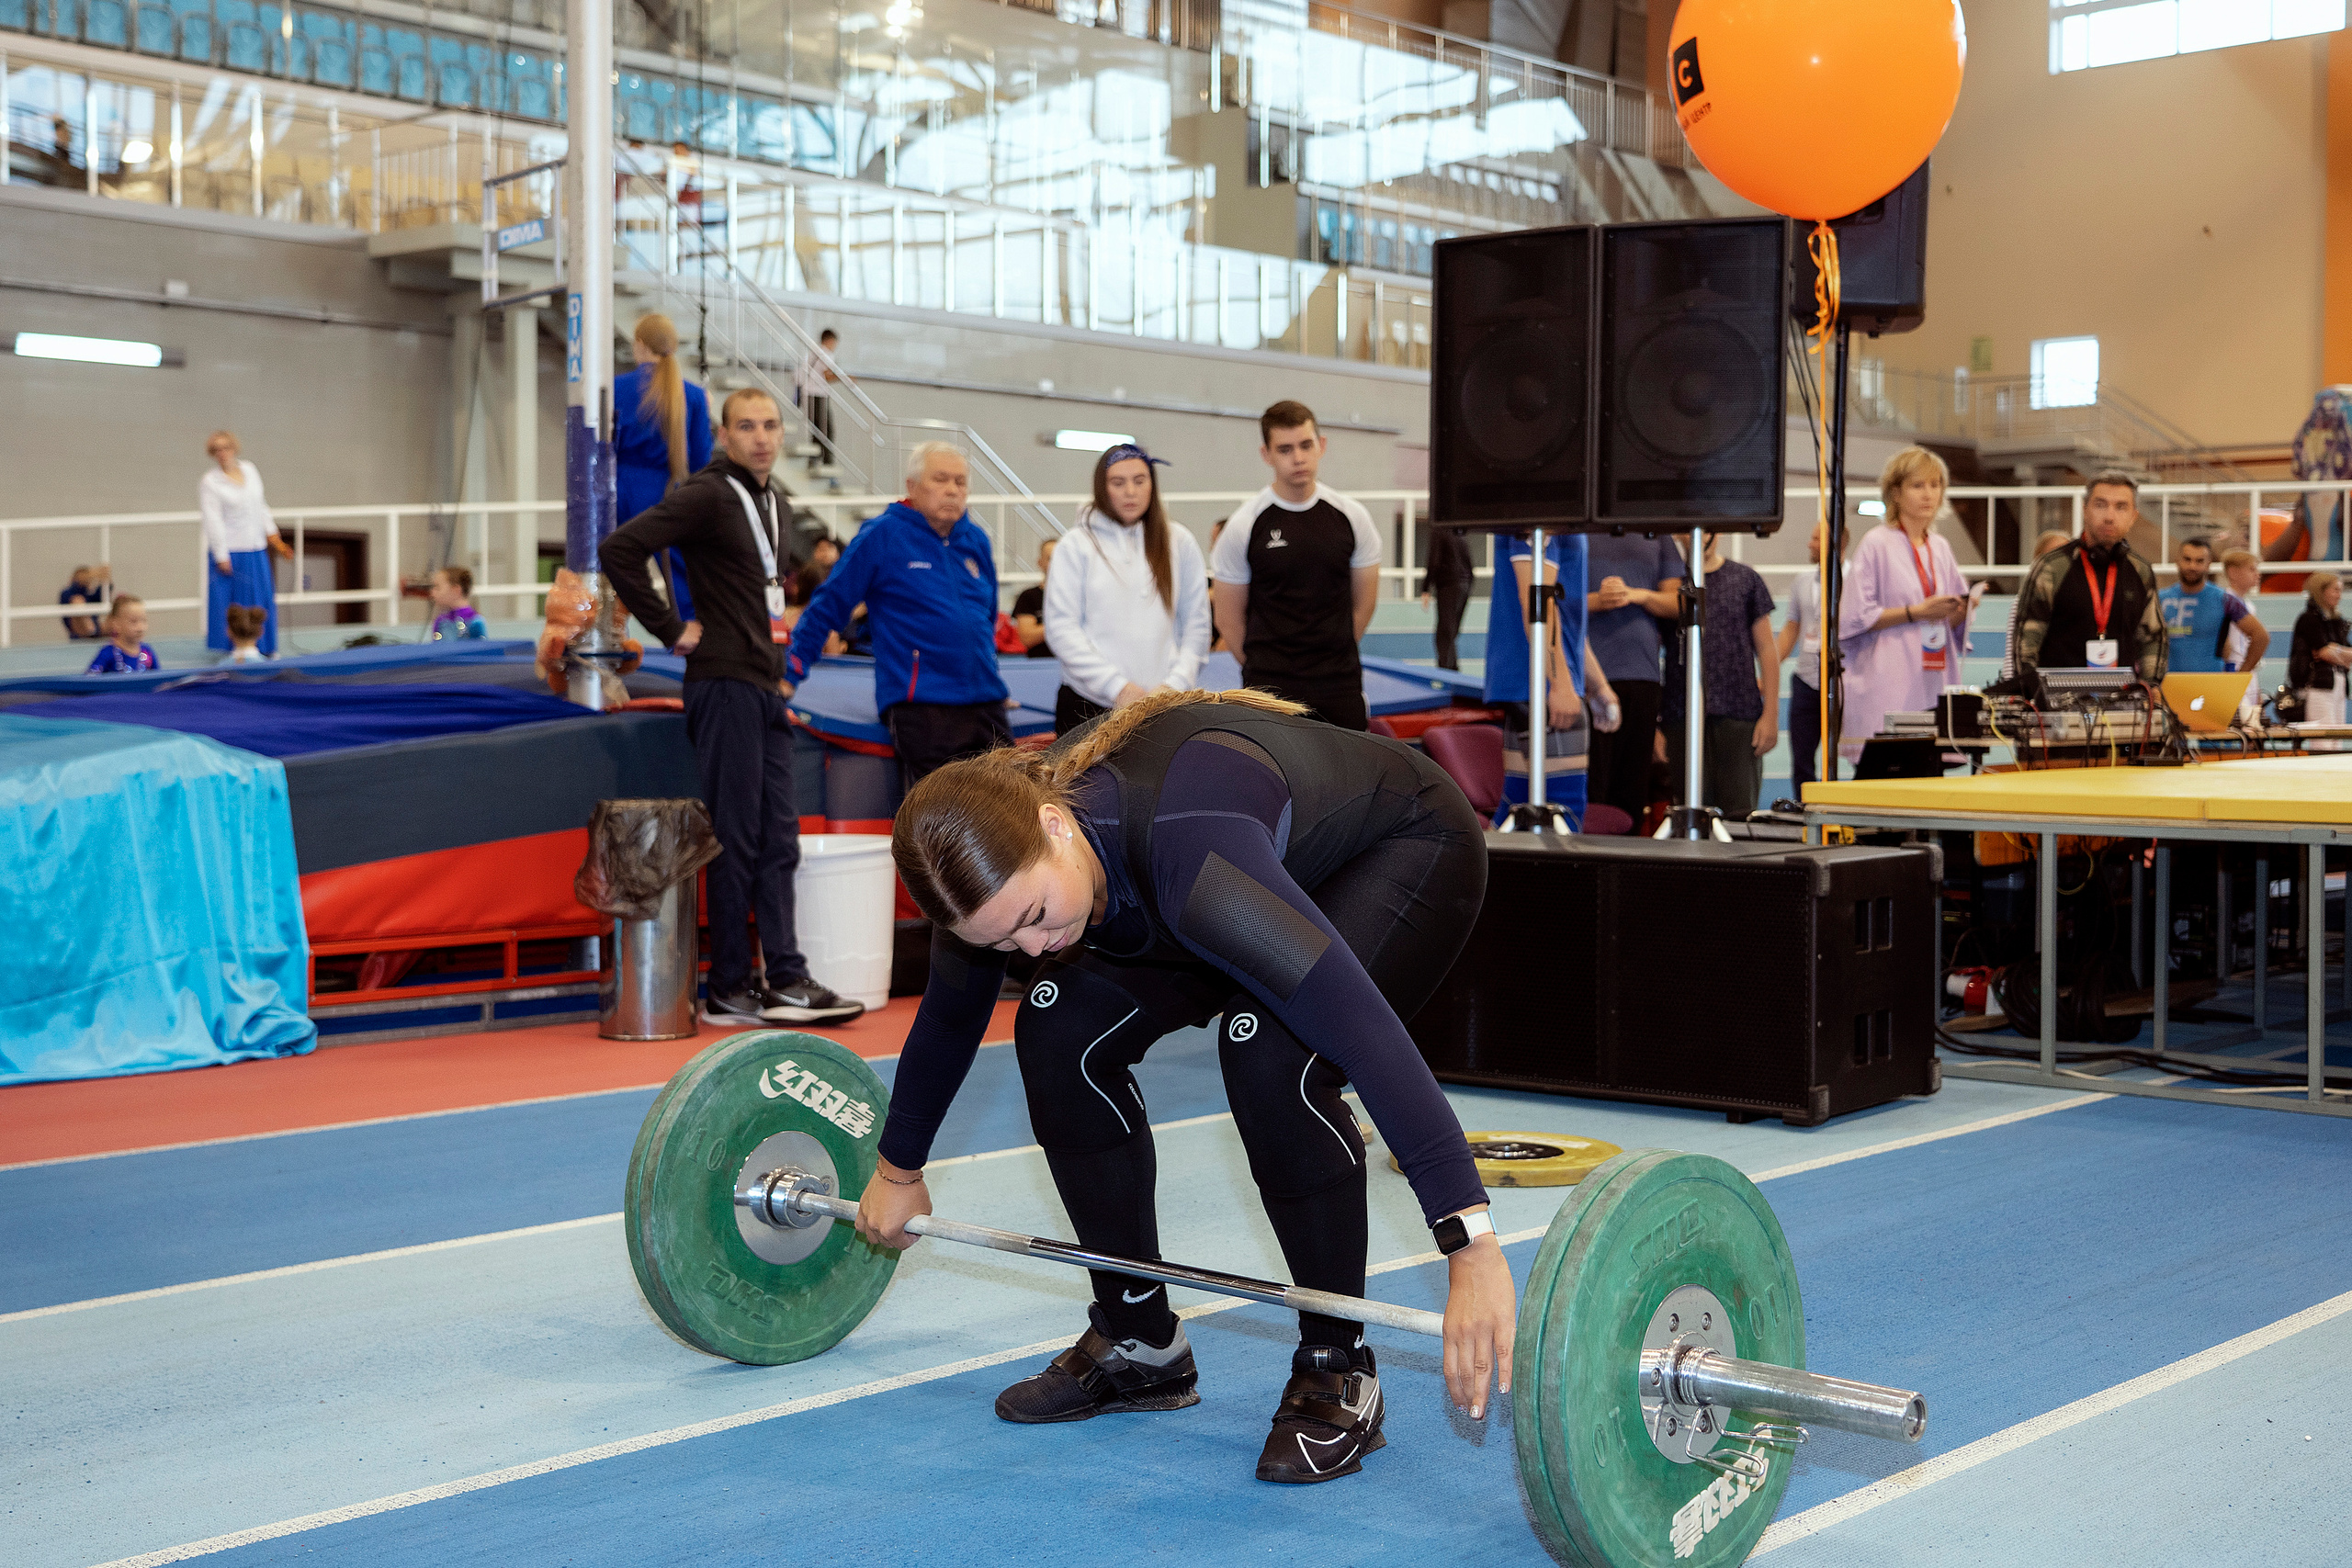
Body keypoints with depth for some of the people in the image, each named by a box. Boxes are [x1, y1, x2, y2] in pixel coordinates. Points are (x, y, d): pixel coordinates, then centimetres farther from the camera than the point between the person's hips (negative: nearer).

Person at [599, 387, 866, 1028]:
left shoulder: (770, 502, 17)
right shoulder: (706, 495, -10)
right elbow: (619, 548, -19)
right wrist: (671, 628, -15)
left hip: (766, 689, 9)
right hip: (725, 686, -9)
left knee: (778, 839, 7)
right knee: (735, 840, -5)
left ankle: (785, 979, 10)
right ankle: (729, 990, 2)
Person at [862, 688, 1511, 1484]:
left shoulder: (1183, 847, -43)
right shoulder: (993, 852, -20)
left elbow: (1358, 1024, -50)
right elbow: (948, 1019, 0)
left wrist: (1471, 1249, -55)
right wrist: (898, 1170, 14)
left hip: (1409, 850, -7)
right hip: (1292, 862, 7)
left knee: (1268, 1047, -31)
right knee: (1061, 1029, -7)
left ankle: (1338, 1375, -12)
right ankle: (1140, 1343, 9)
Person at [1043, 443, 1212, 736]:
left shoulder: (1180, 543, 11)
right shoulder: (1079, 544, 4)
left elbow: (1196, 626, 11)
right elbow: (1061, 628, -3)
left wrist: (1175, 684, -4)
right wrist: (1117, 687, -10)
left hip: (1164, 705, 1)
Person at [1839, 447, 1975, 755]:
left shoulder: (1941, 547, 17)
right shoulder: (1876, 544, -2)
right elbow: (1856, 617, -8)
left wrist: (1962, 609, 0)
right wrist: (1915, 612, -11)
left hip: (1935, 683, 6)